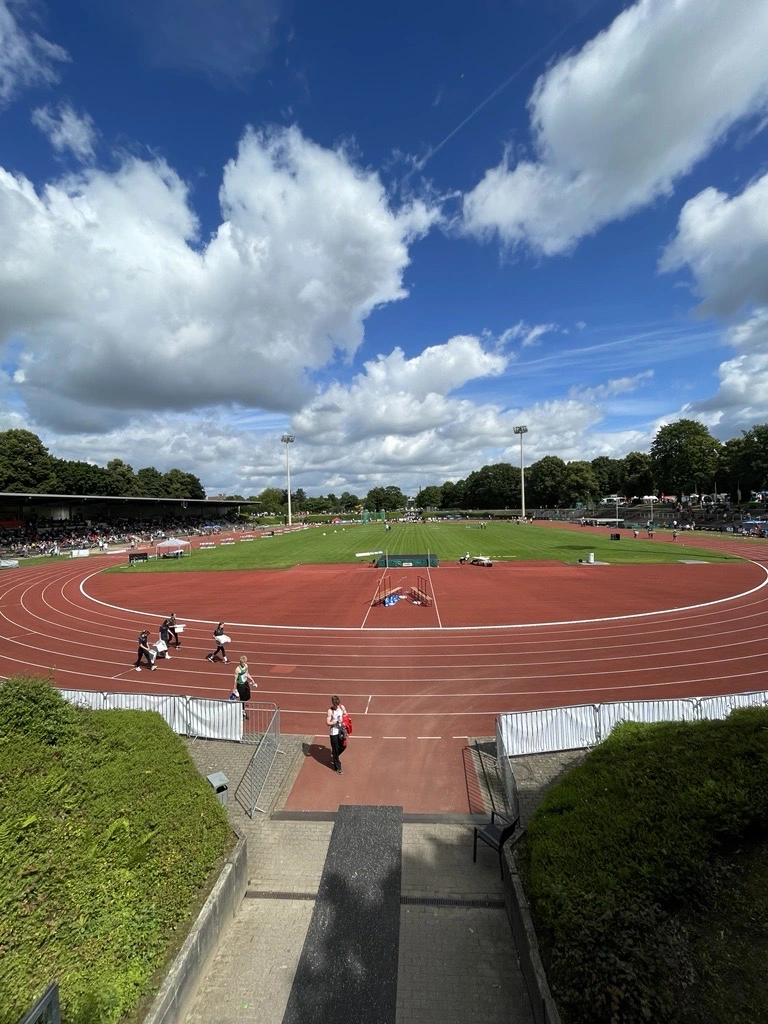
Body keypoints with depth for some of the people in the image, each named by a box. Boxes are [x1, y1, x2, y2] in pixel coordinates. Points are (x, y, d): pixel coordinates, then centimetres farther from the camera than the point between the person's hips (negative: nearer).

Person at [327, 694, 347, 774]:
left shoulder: (342, 707, -7)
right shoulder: (330, 711, -19)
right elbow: (327, 723, -17)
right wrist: (336, 722, -29)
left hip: (341, 730, 5)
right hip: (334, 732, -4)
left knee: (343, 746, 15)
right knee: (335, 749, 6)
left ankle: (334, 756, 45)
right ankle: (338, 767, 24)